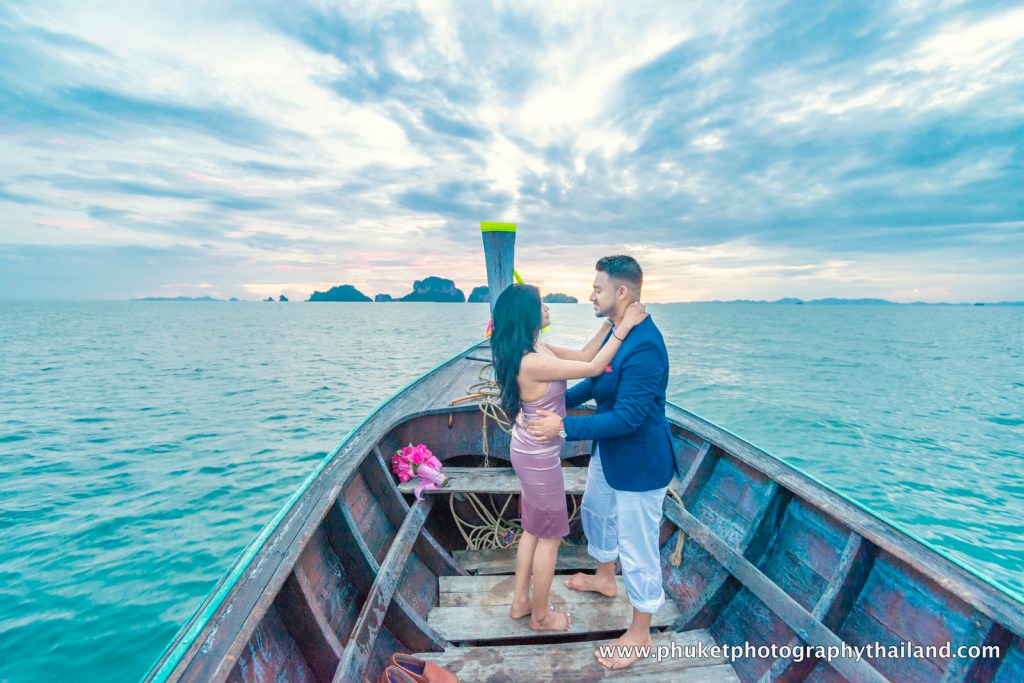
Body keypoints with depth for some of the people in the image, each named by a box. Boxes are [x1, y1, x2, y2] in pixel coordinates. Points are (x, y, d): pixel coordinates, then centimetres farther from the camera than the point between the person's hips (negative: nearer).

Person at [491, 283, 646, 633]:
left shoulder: (534, 350, 0)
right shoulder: (532, 362, -29)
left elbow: (583, 356, 4)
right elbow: (594, 367, -25)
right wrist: (625, 325, -19)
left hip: (529, 452, 9)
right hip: (540, 457, -9)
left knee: (532, 531, 23)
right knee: (550, 536, 11)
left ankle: (520, 601, 40)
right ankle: (540, 615, 32)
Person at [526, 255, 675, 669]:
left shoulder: (644, 346, -31)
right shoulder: (616, 332, 0)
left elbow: (628, 417, -31)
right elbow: (596, 382, 11)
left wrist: (564, 428, -28)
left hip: (640, 461, -10)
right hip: (609, 451, 10)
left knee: (637, 545, 7)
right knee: (595, 510, 29)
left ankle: (640, 633, 31)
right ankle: (605, 579, 55)